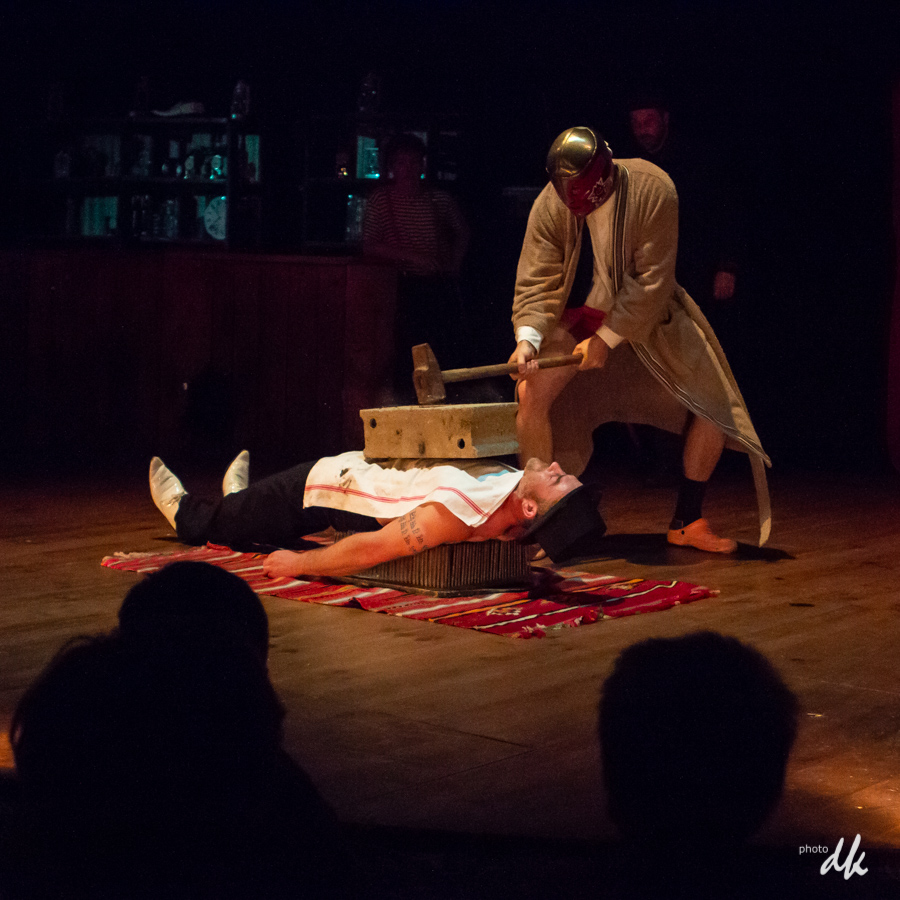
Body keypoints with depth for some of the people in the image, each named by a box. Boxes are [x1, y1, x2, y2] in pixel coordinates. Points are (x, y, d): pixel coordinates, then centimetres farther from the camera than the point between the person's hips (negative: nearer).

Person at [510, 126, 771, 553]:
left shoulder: (652, 190, -26)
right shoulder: (549, 205, -21)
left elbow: (653, 280, -25)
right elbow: (537, 281, -19)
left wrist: (607, 338, -26)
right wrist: (527, 337, -37)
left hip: (648, 317, 0)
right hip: (577, 315, 0)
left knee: (716, 403, -8)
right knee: (531, 392, -22)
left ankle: (687, 522, 10)